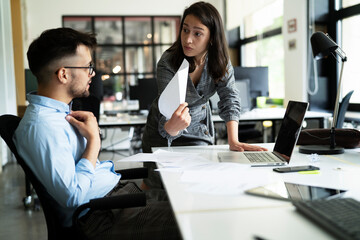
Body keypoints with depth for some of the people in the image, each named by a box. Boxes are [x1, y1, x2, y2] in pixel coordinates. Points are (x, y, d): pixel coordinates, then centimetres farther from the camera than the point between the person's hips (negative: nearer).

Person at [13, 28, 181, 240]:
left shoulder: (62, 113, 13)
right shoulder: (41, 126, -20)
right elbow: (73, 196, -23)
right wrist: (93, 139, -15)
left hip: (117, 190, 10)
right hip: (102, 217, -10)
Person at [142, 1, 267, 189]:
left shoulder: (219, 60, -17)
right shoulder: (167, 64, -29)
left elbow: (229, 99, -20)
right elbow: (167, 119, -34)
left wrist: (233, 141, -32)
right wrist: (173, 126, -58)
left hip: (199, 130, 3)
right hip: (164, 132, -3)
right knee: (160, 184, 1)